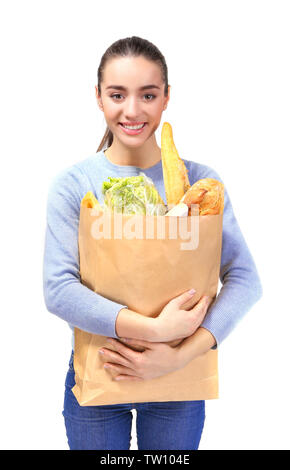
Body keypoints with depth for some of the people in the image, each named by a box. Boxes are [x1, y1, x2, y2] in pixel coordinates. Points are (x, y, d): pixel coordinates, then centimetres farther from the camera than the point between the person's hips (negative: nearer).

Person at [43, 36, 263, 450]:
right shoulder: (72, 184, -8)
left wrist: (180, 355, -22)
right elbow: (58, 289, -17)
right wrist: (154, 329, -27)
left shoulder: (200, 181, -5)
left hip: (179, 378, 1)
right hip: (95, 373, 0)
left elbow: (245, 279, -10)